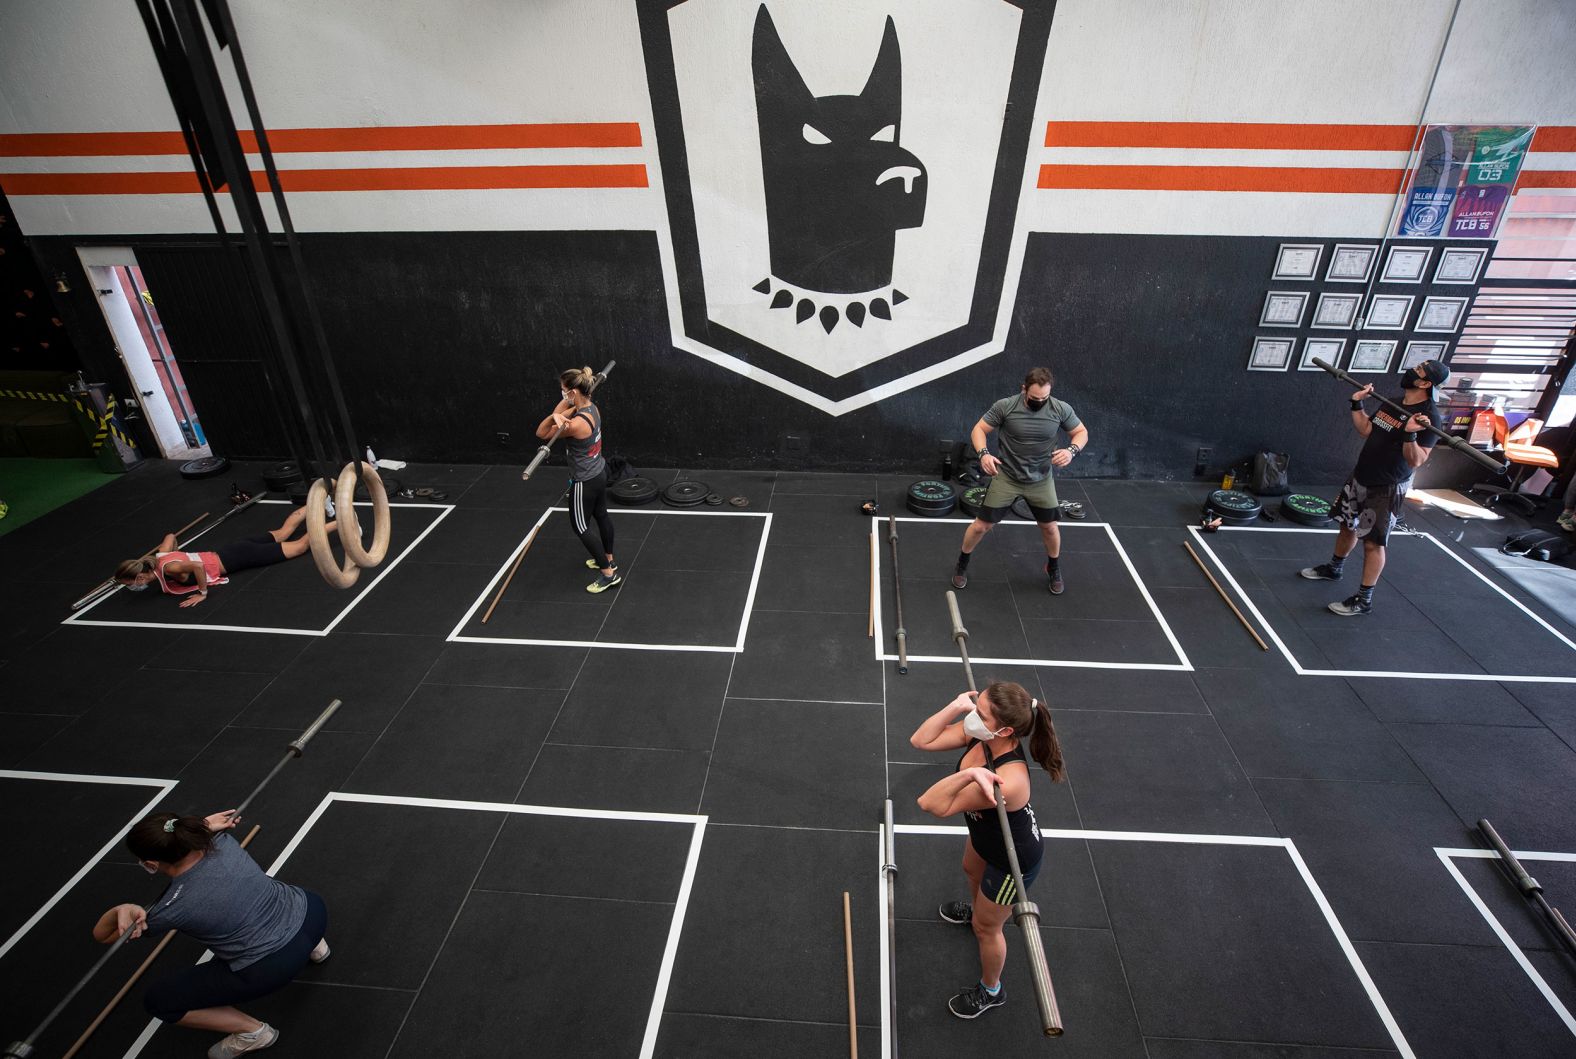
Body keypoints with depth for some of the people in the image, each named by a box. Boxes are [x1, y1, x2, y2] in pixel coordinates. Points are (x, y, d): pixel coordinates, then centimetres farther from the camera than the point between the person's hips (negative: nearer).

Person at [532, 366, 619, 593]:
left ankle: (609, 574, 9)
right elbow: (564, 410, 10)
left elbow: (541, 434, -22)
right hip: (599, 472, 9)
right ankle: (608, 559, 43)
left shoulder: (577, 424, -30)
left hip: (585, 481, -9)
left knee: (581, 527, 5)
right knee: (601, 515, 24)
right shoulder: (592, 408, -4)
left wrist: (554, 417, -39)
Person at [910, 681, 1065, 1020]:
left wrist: (968, 774, -57)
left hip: (1013, 860, -7)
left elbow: (932, 805, -43)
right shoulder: (978, 734, -27)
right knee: (971, 870, 38)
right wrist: (957, 705, -33)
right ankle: (975, 909, 73)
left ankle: (990, 991, 49)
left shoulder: (1007, 781, -46)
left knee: (986, 927, 19)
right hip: (986, 834, 7)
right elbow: (921, 740, -22)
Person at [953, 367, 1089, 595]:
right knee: (981, 525, 0)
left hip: (1041, 481, 2)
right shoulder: (1005, 406, -18)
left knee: (1050, 527, 13)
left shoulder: (1061, 409, -12)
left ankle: (1054, 568, 42)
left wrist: (1072, 450, -22)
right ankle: (961, 565, 25)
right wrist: (983, 454, -29)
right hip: (1006, 478, -2)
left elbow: (1081, 432, 1)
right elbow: (979, 429, -9)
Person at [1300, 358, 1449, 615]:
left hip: (1387, 488, -8)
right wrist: (1357, 404, 7)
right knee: (1347, 526, 23)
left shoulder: (1429, 417, -18)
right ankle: (1334, 568, 45)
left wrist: (1410, 434, -39)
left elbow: (1416, 461, -24)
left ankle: (1364, 600, 4)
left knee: (1372, 542, -4)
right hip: (1360, 478, 8)